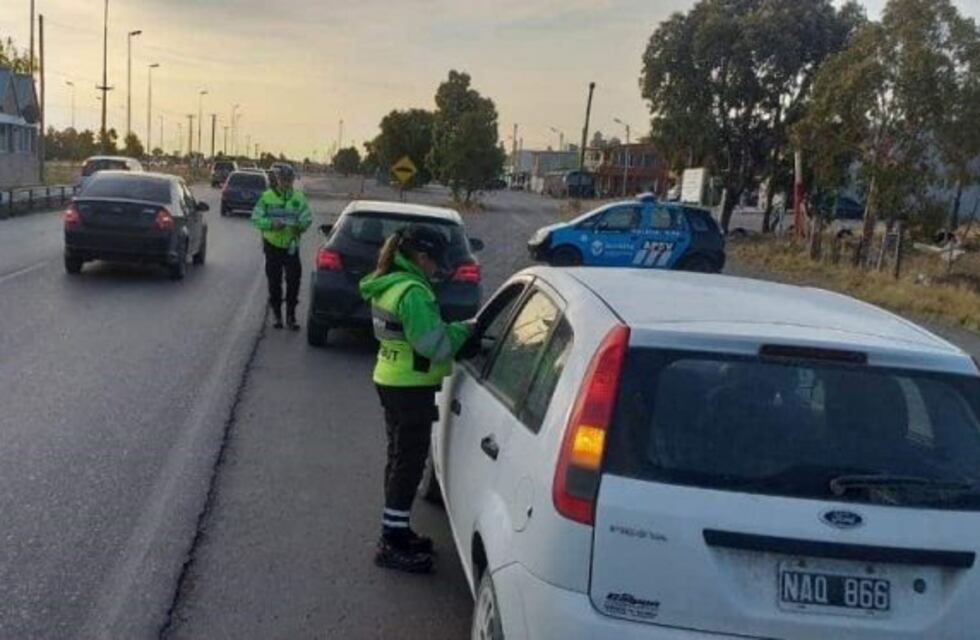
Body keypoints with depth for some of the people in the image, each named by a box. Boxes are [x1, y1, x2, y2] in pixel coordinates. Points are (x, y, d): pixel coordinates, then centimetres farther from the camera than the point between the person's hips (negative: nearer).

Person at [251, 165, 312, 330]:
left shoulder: (299, 198, 1)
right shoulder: (267, 197, -4)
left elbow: (307, 219, 2)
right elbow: (256, 218, -7)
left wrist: (300, 226, -20)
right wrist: (271, 224, -24)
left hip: (292, 246, 1)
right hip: (272, 245, -1)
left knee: (294, 280, -4)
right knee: (274, 281, 7)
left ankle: (291, 315, 7)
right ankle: (276, 313, 21)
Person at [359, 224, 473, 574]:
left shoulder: (387, 284, 10)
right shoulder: (412, 291, -22)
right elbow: (436, 345, -24)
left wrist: (450, 329, 4)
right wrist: (463, 329, -8)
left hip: (392, 382, 10)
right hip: (411, 387, -10)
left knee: (401, 457, 19)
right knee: (410, 462, -1)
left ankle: (396, 532, 31)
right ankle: (392, 545, 7)